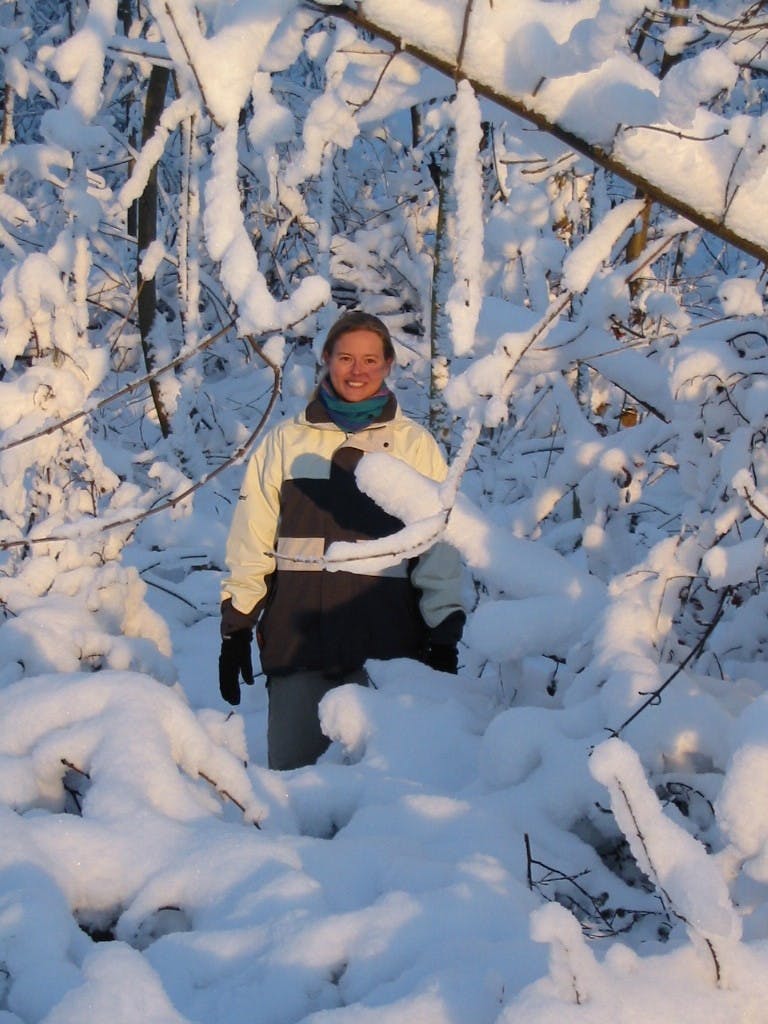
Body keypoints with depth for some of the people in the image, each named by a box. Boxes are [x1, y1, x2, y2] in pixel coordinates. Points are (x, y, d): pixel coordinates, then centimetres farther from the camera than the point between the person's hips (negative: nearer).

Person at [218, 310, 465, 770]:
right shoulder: (285, 442, 10)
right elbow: (251, 541, 10)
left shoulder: (417, 446, 8)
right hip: (297, 636, 1)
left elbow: (440, 545, 9)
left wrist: (444, 633, 3)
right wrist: (236, 627, 6)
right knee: (291, 775, 3)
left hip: (387, 644, -1)